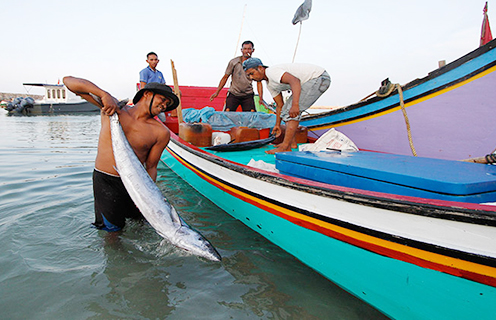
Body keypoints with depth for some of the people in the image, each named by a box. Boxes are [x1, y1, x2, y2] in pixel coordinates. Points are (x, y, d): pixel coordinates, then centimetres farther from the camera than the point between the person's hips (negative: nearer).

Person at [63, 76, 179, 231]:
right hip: (106, 181, -2)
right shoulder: (113, 107, -9)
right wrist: (104, 95, -26)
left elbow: (151, 167, -5)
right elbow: (69, 81, -10)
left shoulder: (161, 132, -9)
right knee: (113, 228, 8)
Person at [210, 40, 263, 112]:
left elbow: (259, 82, 0)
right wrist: (217, 92, 1)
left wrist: (260, 98, -14)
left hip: (248, 96, 1)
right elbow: (225, 77, 5)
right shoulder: (233, 62, -3)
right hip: (233, 94, 0)